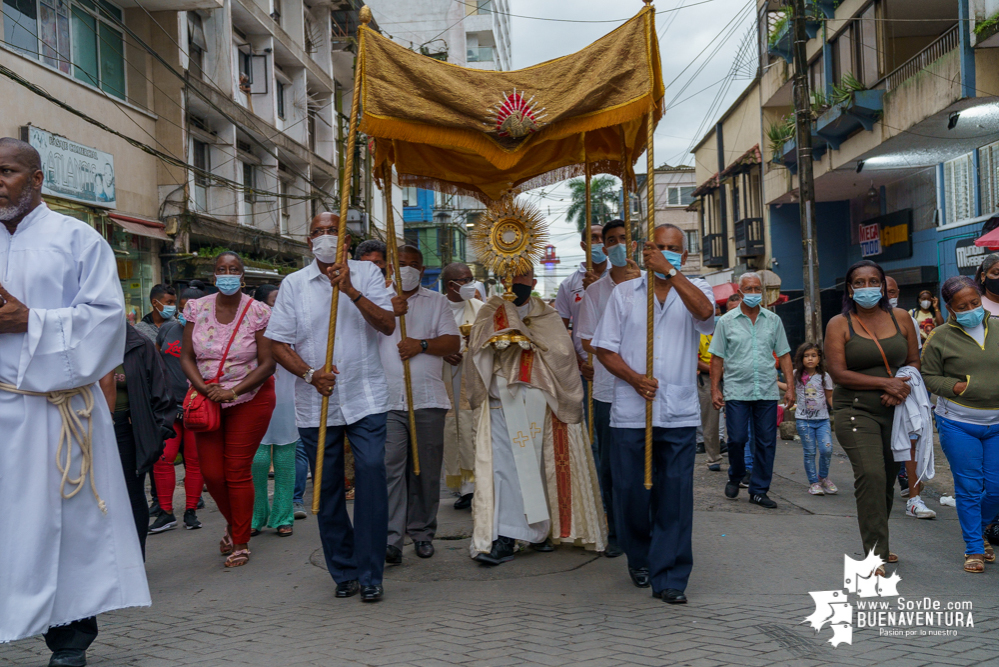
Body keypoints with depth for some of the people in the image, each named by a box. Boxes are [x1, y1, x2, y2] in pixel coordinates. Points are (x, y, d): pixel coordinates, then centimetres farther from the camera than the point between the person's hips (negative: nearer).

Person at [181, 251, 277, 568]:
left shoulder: (257, 312, -8)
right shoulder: (197, 308, 2)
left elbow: (267, 364, -10)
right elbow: (186, 357, 3)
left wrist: (232, 392, -18)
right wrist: (203, 388, -14)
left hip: (249, 399, -3)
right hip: (207, 399, 3)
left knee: (238, 471, -3)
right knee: (211, 473, 4)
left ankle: (241, 542, 14)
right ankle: (233, 522, 34)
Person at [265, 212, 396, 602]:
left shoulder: (367, 274, 6)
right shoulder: (293, 284, 8)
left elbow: (388, 325, -7)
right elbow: (278, 343, 4)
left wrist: (350, 290, -18)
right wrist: (310, 373, -12)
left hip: (365, 398, -1)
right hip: (316, 403, 2)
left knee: (371, 474, -13)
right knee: (328, 489, 7)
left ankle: (370, 574, -2)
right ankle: (343, 572, 21)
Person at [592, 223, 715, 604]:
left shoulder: (694, 289, 9)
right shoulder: (624, 293, 10)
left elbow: (705, 311, -17)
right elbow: (605, 349, 6)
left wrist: (670, 272, -20)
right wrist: (634, 378, -10)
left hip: (679, 414, 0)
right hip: (630, 412, 1)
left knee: (675, 496, -1)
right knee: (630, 491, 6)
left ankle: (670, 579, 8)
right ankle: (640, 560, 30)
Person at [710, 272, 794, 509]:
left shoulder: (773, 320, 9)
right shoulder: (727, 321, 3)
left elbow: (784, 355, 10)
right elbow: (717, 358, 4)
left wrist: (790, 386, 3)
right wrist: (715, 389, -2)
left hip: (767, 391, 2)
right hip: (736, 391, -2)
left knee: (766, 442, 3)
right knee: (737, 439, -3)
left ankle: (759, 491, 14)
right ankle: (735, 478, 24)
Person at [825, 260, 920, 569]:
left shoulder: (900, 318, 9)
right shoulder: (839, 324, -2)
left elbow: (914, 361, 13)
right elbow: (838, 373, -9)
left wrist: (903, 386, -9)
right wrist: (885, 383, -16)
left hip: (895, 411, 4)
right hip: (856, 411, -4)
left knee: (888, 478, 10)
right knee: (871, 475, -17)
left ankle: (879, 543, 28)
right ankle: (875, 553, -11)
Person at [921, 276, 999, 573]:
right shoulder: (940, 337, -3)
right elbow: (928, 377, -1)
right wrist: (958, 387, -15)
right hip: (958, 424, -3)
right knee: (968, 488, 2)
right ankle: (974, 549, 16)